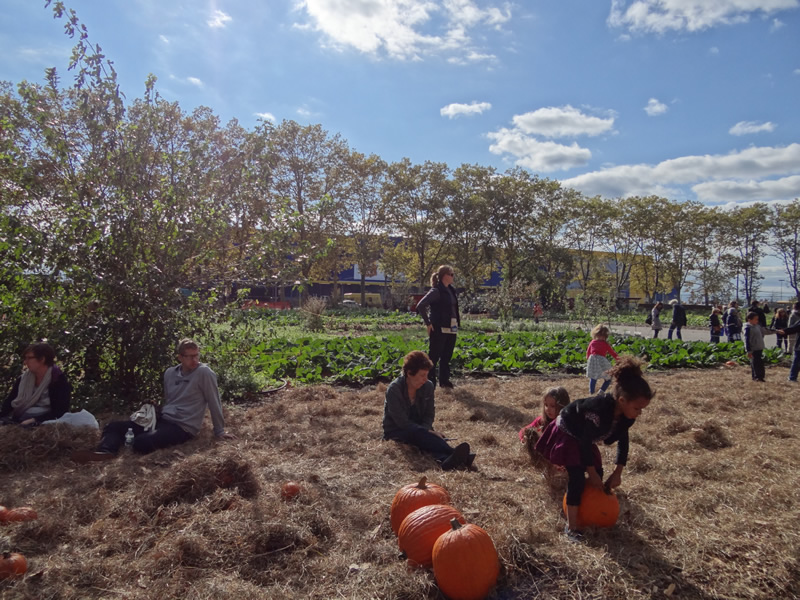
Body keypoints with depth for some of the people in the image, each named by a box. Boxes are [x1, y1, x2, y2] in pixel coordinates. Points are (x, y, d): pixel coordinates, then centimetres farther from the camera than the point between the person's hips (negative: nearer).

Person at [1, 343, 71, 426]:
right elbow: (9, 402, 6)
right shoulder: (23, 379, 11)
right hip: (19, 423, 6)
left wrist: (34, 420, -23)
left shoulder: (59, 380, -7)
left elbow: (60, 411, -13)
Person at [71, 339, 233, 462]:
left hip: (183, 428, -8)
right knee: (114, 426, -7)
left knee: (142, 442, -37)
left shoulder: (204, 372, -12)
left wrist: (219, 431, -7)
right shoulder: (170, 373, 9)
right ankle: (105, 453, -36)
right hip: (164, 419, 8)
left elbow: (214, 402, -9)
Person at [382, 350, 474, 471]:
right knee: (418, 434, -37)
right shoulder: (394, 389, -18)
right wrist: (428, 432, -27)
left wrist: (427, 430, -18)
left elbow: (429, 415, 4)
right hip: (396, 432, -4)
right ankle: (453, 454, -60)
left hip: (419, 429, 4)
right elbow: (402, 422, -21)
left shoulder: (428, 386, -3)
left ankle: (445, 460, -65)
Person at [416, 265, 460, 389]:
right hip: (439, 329, -8)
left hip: (451, 328, 8)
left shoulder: (451, 290, 11)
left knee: (447, 356, 15)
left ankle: (444, 380, 26)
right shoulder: (436, 291, -14)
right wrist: (428, 323, -17)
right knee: (434, 356, 0)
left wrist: (457, 320, 15)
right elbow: (420, 306, -20)